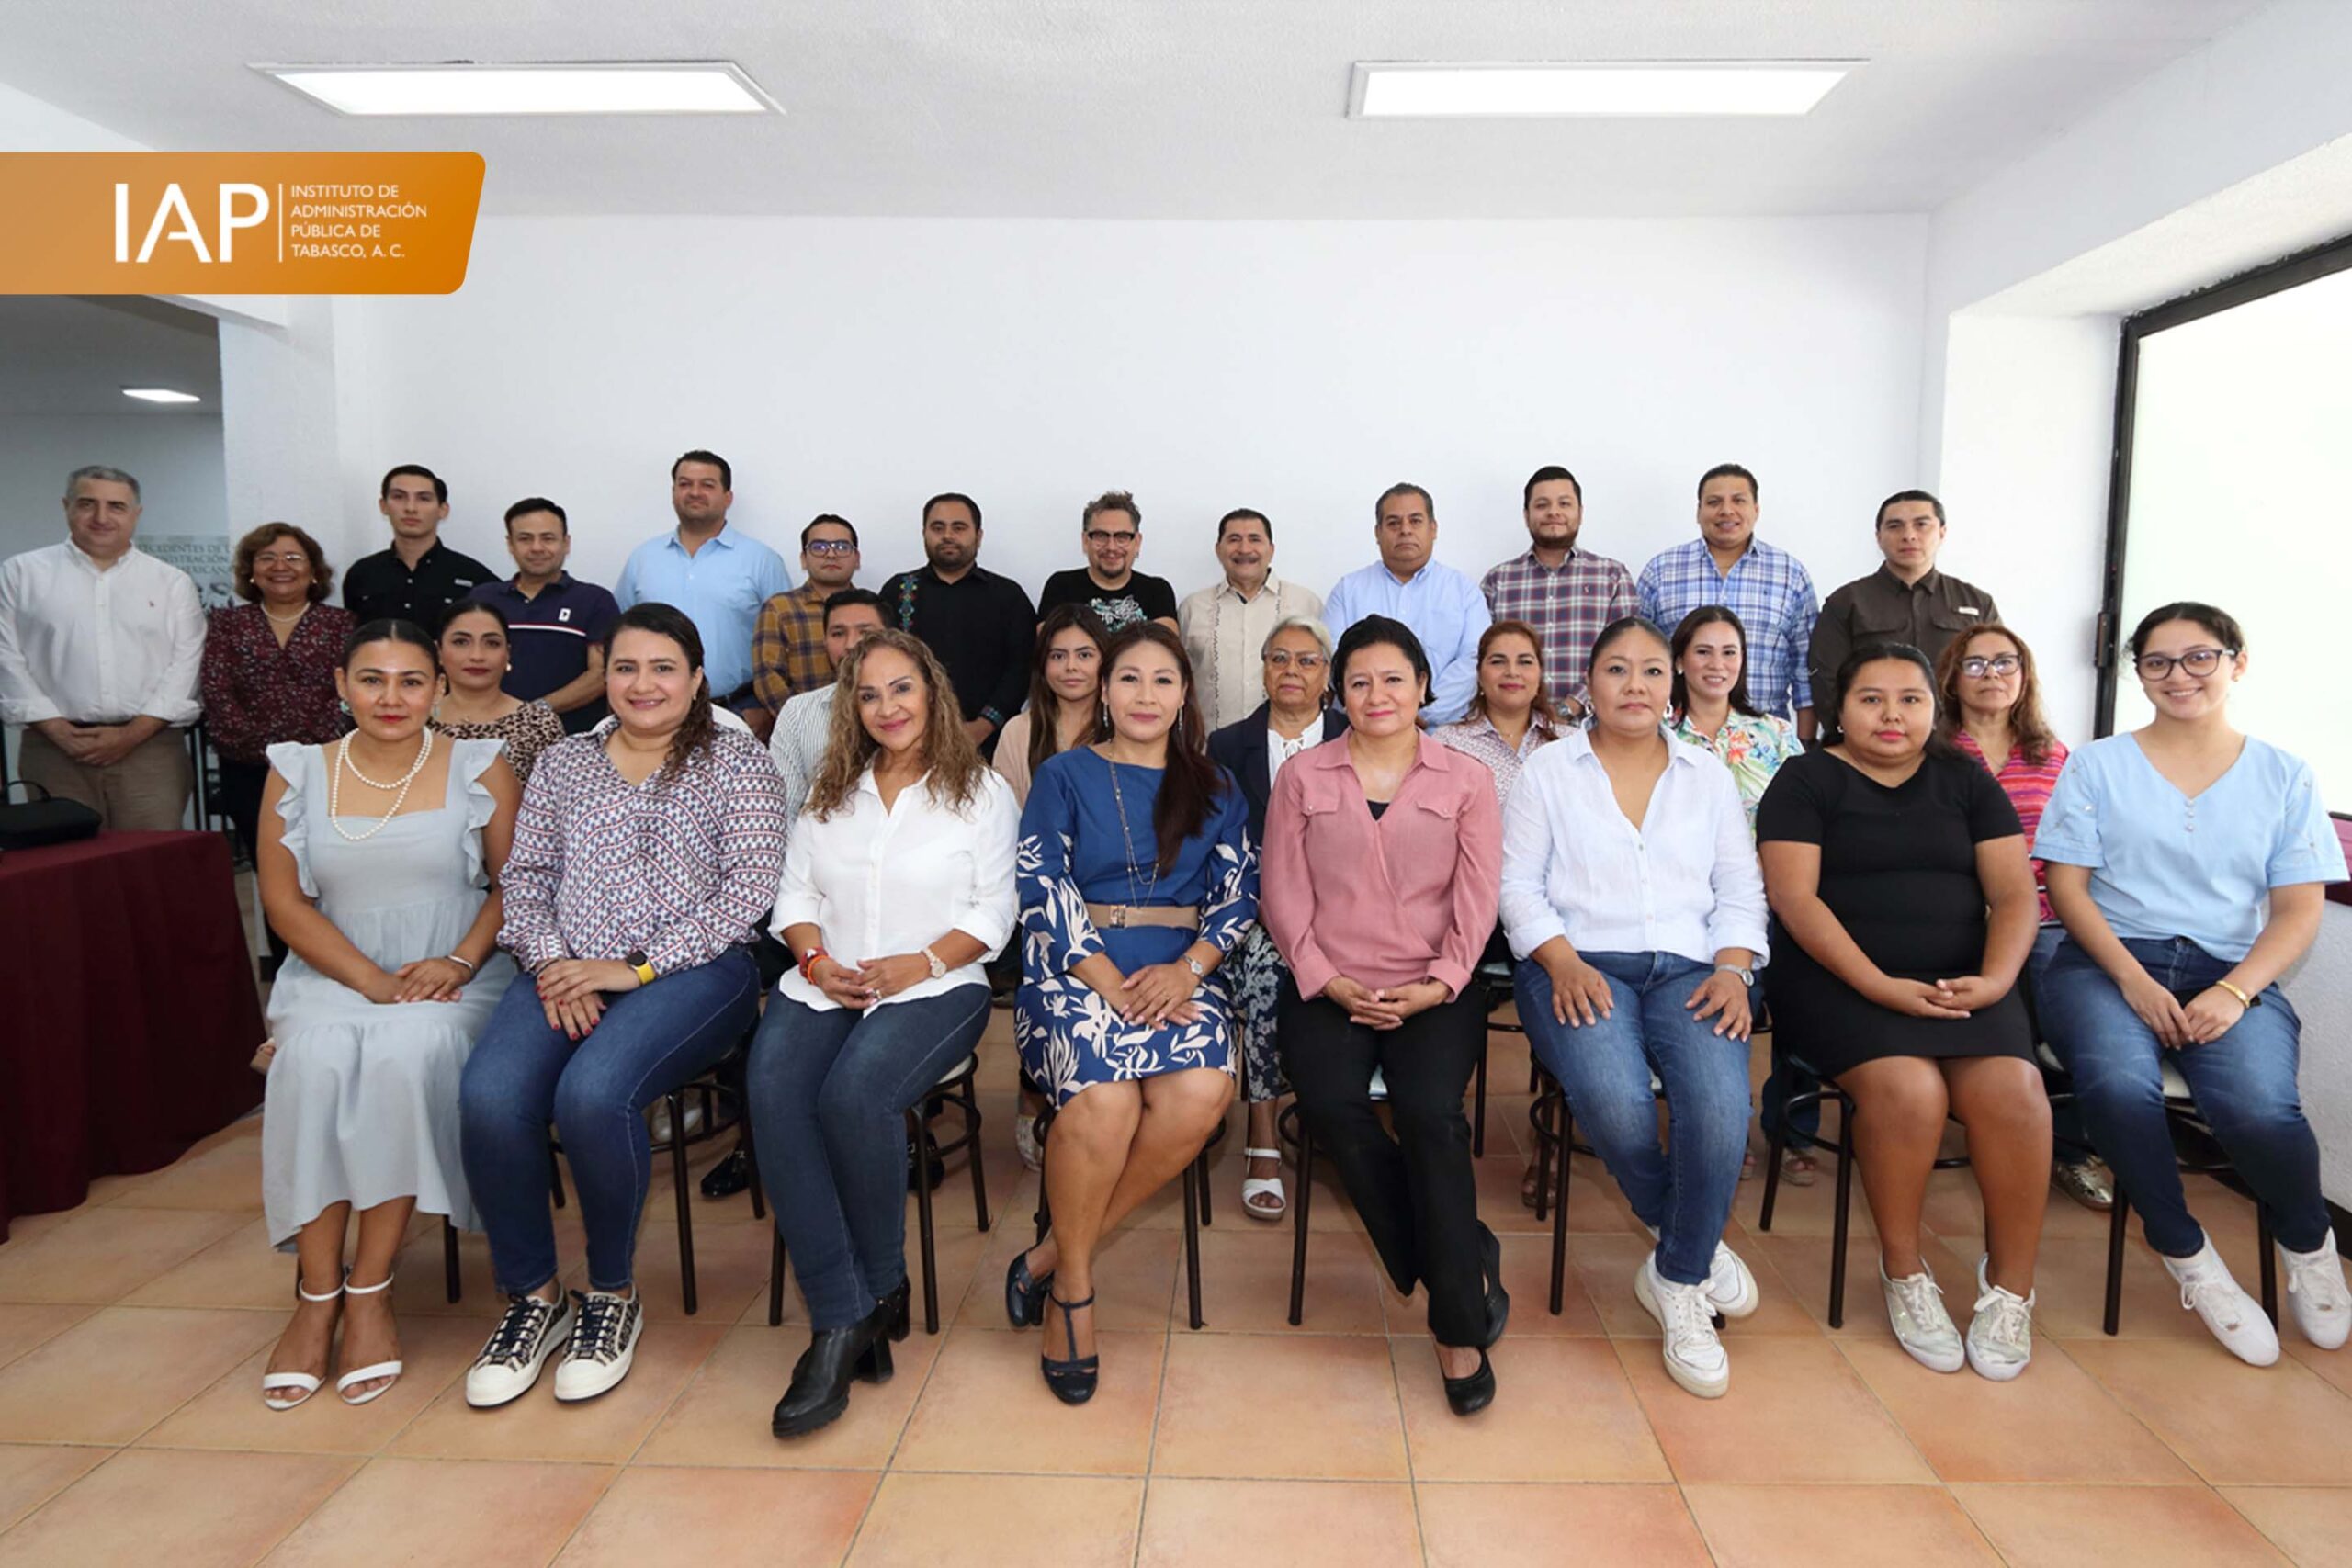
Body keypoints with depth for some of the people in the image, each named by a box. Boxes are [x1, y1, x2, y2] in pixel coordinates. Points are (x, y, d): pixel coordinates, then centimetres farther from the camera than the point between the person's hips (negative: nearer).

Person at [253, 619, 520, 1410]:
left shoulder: (479, 768, 4)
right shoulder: (297, 773, 9)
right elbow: (284, 901, 2)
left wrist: (457, 963, -14)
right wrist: (373, 981, -11)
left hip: (452, 981, -2)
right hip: (333, 976, 2)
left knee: (406, 1055, -33)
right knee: (316, 1061, -30)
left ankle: (369, 1288, -19)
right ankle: (317, 1292, -18)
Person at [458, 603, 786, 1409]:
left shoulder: (737, 760, 6)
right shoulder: (563, 763, 20)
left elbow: (750, 888, -5)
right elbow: (526, 875, 14)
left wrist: (638, 968, -11)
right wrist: (551, 962, -6)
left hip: (692, 972, -4)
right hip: (569, 972, 4)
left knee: (592, 1092, -31)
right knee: (489, 1096, -25)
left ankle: (611, 1293, -5)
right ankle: (531, 1295, -1)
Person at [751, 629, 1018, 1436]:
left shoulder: (981, 792, 8)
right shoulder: (831, 793, 21)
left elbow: (993, 912, 1)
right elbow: (796, 894, 15)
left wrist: (921, 962, -14)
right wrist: (816, 957, -5)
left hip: (936, 985, -3)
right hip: (824, 984, 4)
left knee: (853, 1093, -33)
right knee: (773, 1093, -29)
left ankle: (879, 1289, -9)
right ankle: (841, 1317, -24)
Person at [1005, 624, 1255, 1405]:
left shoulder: (1213, 788, 17)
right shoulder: (1064, 776, 9)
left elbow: (1238, 894, 7)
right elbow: (1044, 893, -2)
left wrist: (1186, 969, -12)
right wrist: (1113, 985, -14)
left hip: (1182, 971, 3)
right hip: (1079, 967, -2)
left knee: (1201, 1096, -29)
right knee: (1104, 1099, -32)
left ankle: (1053, 1254, -11)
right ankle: (1074, 1287, -7)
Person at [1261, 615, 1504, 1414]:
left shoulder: (1467, 781, 10)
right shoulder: (1301, 778, 11)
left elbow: (1476, 899, 3)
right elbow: (1284, 894, 4)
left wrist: (1438, 985, -12)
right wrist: (1327, 981, -9)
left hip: (1432, 992, -1)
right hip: (1328, 989, 1)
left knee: (1432, 1114, -27)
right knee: (1334, 1108, -27)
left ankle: (1459, 1326, -10)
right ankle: (1465, 1264, -7)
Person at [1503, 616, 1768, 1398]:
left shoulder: (1708, 775, 19)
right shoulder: (1547, 769, 11)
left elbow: (1741, 889, 14)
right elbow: (1519, 884, 3)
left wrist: (1731, 969, -5)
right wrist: (1564, 963, -13)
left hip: (1687, 968, 2)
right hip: (1578, 966, -2)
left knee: (1721, 1109, -28)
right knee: (1615, 1102, -32)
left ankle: (1678, 1281, -4)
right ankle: (1689, 1242, 0)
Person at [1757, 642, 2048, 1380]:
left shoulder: (1966, 780, 15)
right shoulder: (1806, 779, 4)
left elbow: (2013, 892, 7)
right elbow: (1794, 897, -8)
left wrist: (1995, 979, -12)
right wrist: (1880, 986, -18)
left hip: (1960, 981, 3)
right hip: (1842, 979, -3)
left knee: (2012, 1091, -25)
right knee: (1908, 1089, -29)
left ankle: (2010, 1286, -5)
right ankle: (1904, 1274, -6)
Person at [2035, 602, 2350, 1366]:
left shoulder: (2284, 776, 13)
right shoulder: (2097, 766, 9)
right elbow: (2067, 886, 2)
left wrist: (2233, 993, -12)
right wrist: (2134, 981, -12)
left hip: (2234, 974, 1)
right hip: (2108, 964, 0)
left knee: (2258, 1109, -29)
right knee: (2118, 1085, -34)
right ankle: (2189, 1260, -7)